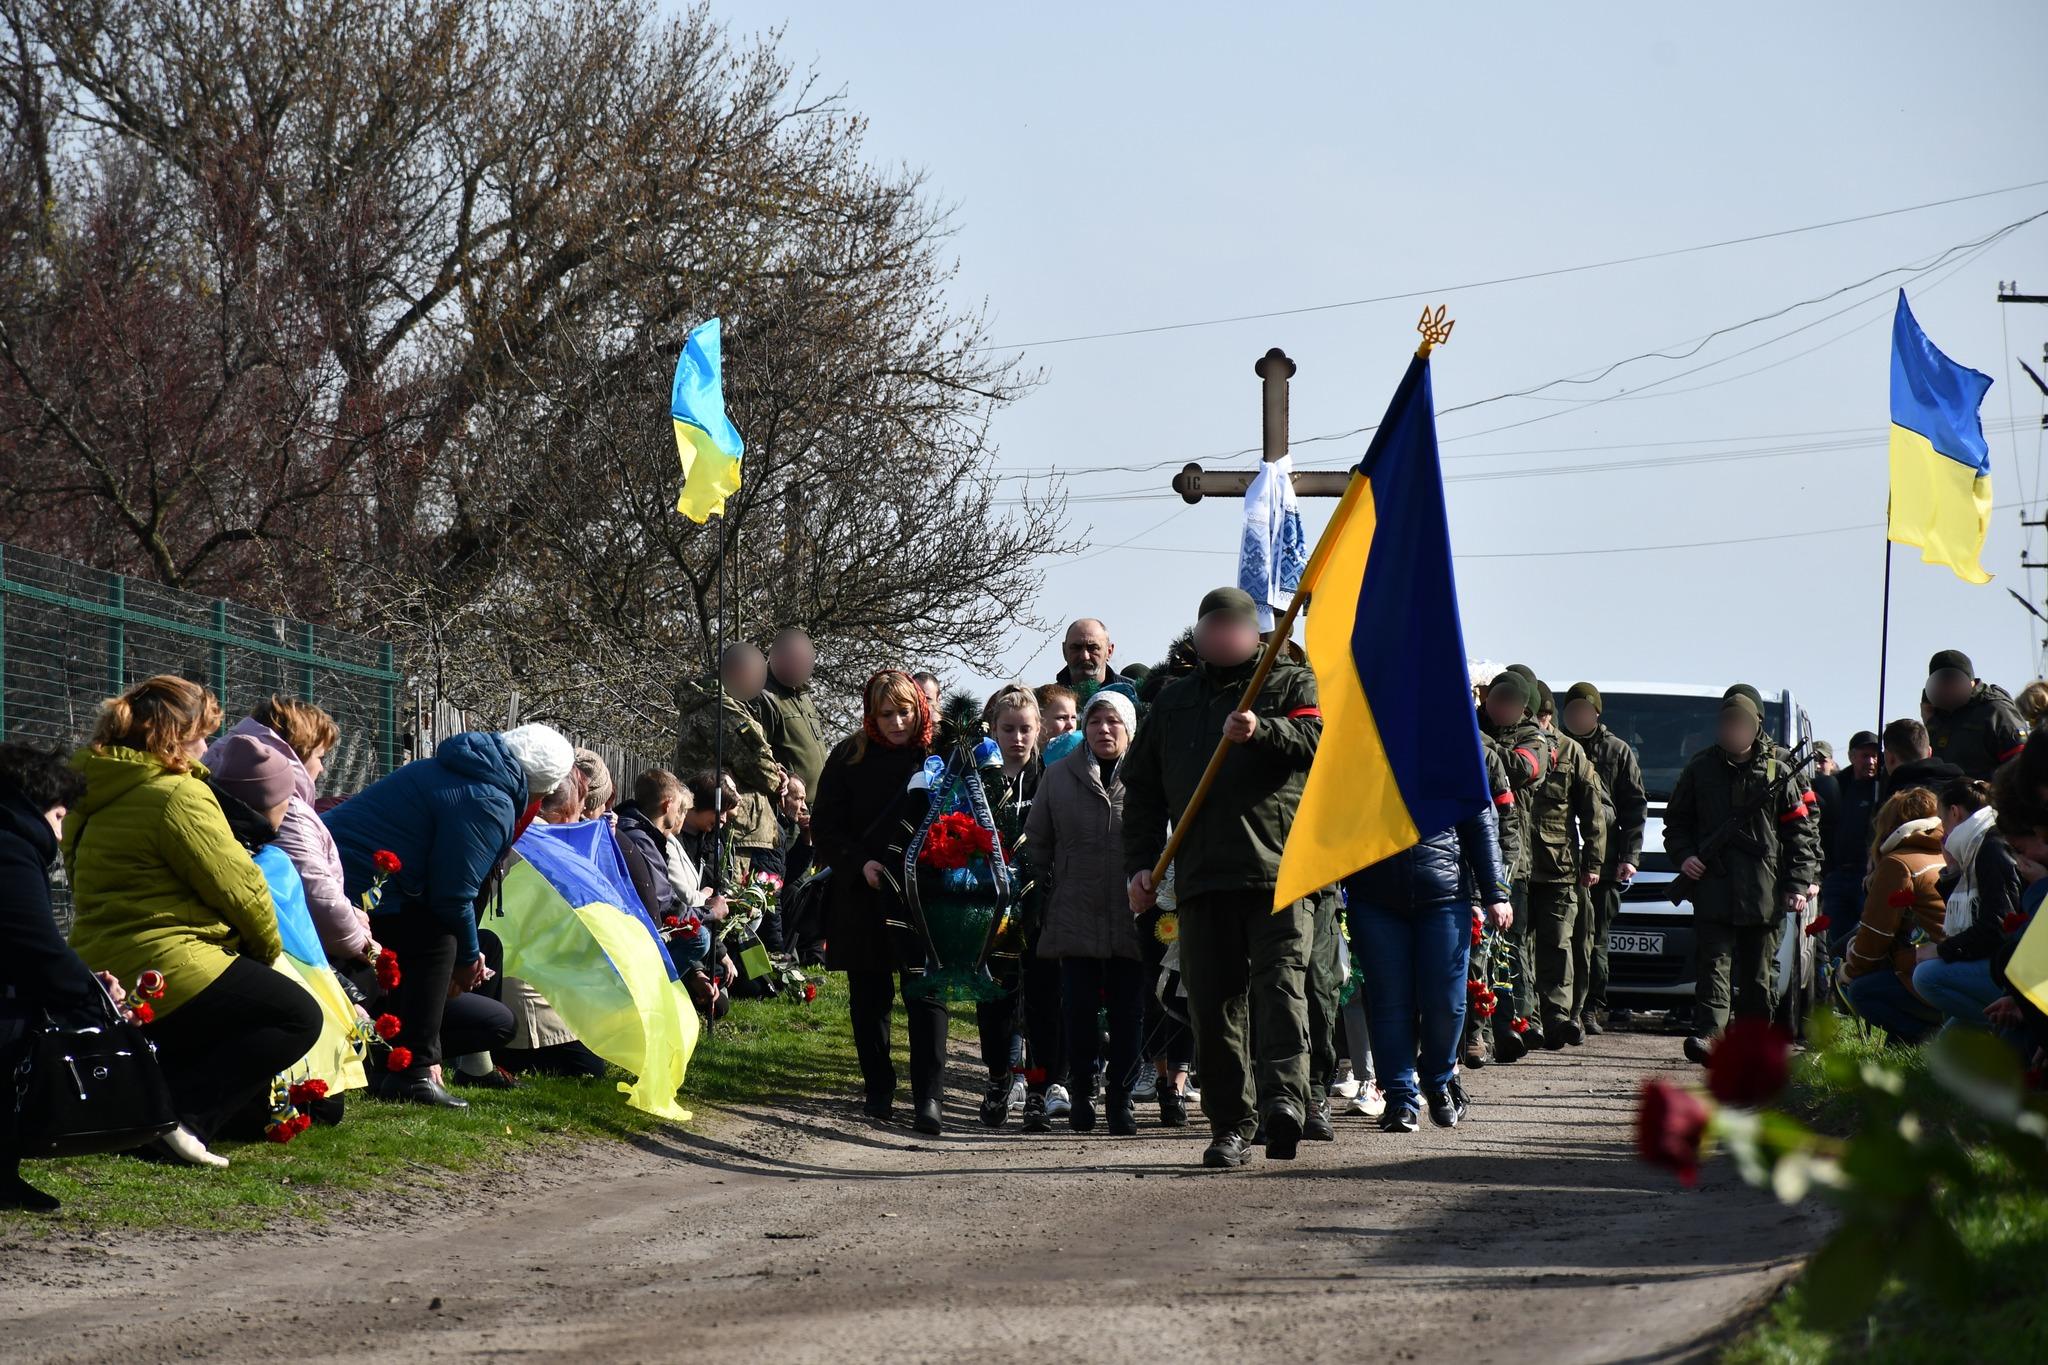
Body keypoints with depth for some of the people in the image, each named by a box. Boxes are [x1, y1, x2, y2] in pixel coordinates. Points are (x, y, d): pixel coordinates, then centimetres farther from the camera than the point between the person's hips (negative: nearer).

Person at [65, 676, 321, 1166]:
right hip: (165, 969, -10)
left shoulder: (97, 799, 15)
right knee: (299, 1016, -2)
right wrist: (268, 948, 6)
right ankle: (182, 1114, -18)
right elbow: (238, 886, -14)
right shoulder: (177, 794, -14)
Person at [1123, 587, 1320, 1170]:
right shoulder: (1175, 700, 23)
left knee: (1279, 984, -17)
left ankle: (1285, 1097, -28)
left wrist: (1262, 730, -25)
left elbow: (1317, 740, -7)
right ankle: (1230, 1124, 6)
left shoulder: (1290, 683, 12)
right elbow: (1142, 786, 23)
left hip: (1279, 869, -4)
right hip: (1202, 876, 4)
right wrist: (1141, 860, 12)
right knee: (1213, 1002, 2)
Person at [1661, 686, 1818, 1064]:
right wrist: (1683, 855, -1)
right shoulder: (1700, 768, 11)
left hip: (1762, 891, 1)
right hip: (1713, 887, -1)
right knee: (1715, 964, -13)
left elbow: (1800, 832, 8)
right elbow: (1676, 820, 18)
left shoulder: (1777, 773, 8)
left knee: (1756, 973, 7)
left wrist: (1798, 884, -1)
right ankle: (1707, 1034, -26)